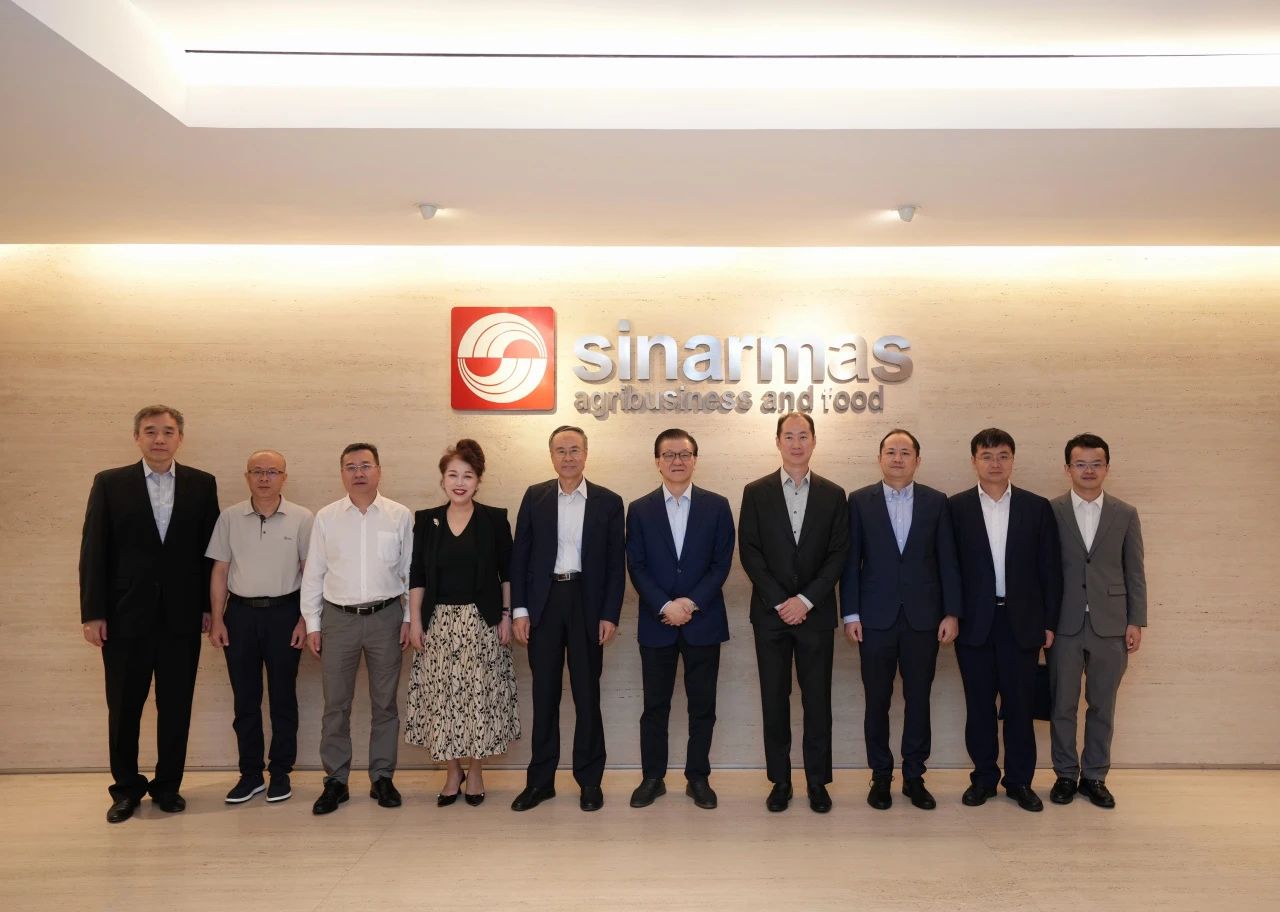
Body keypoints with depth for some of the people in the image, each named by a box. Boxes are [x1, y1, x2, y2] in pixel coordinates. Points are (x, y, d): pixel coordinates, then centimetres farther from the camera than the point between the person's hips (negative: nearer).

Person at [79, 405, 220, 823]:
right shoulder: (109, 483, 1)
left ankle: (168, 785, 24)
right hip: (125, 615, 0)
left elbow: (210, 549, 4)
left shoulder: (202, 485, 3)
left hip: (182, 616, 1)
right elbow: (93, 551, -1)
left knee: (176, 706, 8)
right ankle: (126, 788, 26)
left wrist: (209, 605, 1)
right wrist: (92, 613, -5)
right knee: (123, 707, 9)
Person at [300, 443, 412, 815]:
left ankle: (382, 778, 21)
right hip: (338, 618, 1)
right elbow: (313, 574, 6)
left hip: (386, 617, -1)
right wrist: (312, 624, 3)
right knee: (336, 704, 6)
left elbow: (410, 571, 2)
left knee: (385, 703, 9)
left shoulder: (400, 516, -1)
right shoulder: (326, 518, 3)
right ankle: (335, 781, 18)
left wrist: (410, 618, 0)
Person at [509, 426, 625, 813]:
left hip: (587, 605, -1)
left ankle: (590, 780, 19)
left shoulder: (608, 502, 2)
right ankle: (540, 780, 20)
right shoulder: (535, 497, 5)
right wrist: (519, 610, -3)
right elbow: (519, 556, 4)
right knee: (544, 695, 9)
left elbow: (616, 564, 1)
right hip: (543, 604, 1)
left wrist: (610, 615, -5)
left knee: (587, 695, 7)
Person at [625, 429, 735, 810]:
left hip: (703, 621, 0)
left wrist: (691, 603, -12)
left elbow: (722, 563, -2)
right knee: (654, 705, 8)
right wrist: (665, 606, -14)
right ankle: (652, 777, 20)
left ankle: (698, 778, 20)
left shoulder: (717, 506, 3)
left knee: (702, 705, 7)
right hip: (656, 622, 0)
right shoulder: (639, 509, 4)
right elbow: (636, 567, -1)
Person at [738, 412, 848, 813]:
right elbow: (749, 552, -2)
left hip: (815, 612, 0)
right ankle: (780, 781, 16)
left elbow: (838, 554, 0)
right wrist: (780, 601, -10)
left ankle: (817, 781, 17)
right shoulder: (756, 492, 3)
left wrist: (806, 599, -10)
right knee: (774, 699, 5)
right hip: (770, 612, 0)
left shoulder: (833, 494, 5)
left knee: (817, 700, 5)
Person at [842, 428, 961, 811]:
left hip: (923, 618, 1)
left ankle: (914, 777, 22)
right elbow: (851, 561, 1)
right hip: (876, 618, -1)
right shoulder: (859, 501, 2)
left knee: (919, 700, 8)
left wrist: (951, 612, -1)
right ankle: (880, 777, 20)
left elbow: (947, 560, 4)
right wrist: (850, 614, -4)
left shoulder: (936, 502, 5)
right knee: (877, 701, 6)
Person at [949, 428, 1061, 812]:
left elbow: (1050, 569, 4)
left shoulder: (1037, 507, 3)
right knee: (979, 704, 7)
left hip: (1022, 621, 1)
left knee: (1020, 705, 6)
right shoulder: (956, 507, 1)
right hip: (974, 622, 0)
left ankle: (1019, 780, 20)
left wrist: (1049, 622, 1)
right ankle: (983, 777, 21)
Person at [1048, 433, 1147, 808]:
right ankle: (1066, 775, 21)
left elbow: (1135, 572, 6)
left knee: (1102, 706, 10)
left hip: (1110, 625, 2)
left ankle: (1095, 777, 23)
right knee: (1062, 705, 6)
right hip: (1064, 624, -1)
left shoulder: (1125, 515, 5)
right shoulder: (1050, 512, -1)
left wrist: (1136, 622, 1)